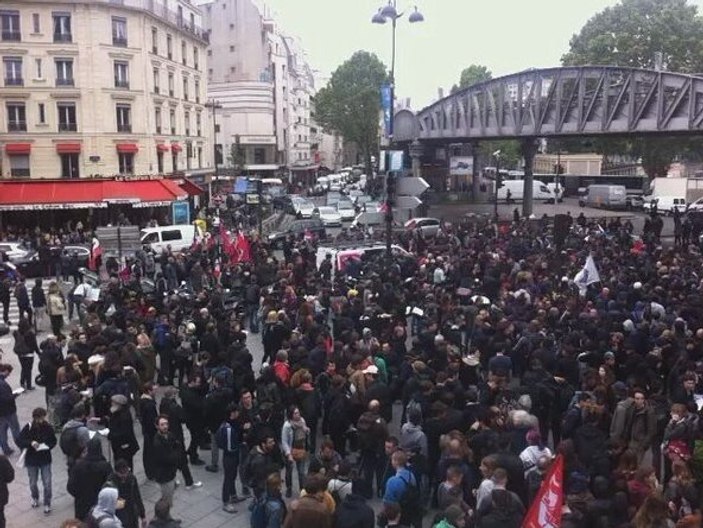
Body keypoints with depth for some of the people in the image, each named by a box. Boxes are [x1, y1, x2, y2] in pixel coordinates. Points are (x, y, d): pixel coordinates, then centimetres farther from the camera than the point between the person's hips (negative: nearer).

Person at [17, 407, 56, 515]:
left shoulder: (48, 427, -11)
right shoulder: (28, 428, -14)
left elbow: (53, 441, 1)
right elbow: (20, 442, -14)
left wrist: (48, 446, -19)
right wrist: (30, 443, -30)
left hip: (45, 460, 0)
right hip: (31, 460, 0)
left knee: (47, 483, -1)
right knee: (33, 483, 17)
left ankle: (47, 504, 17)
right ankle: (35, 498, 46)